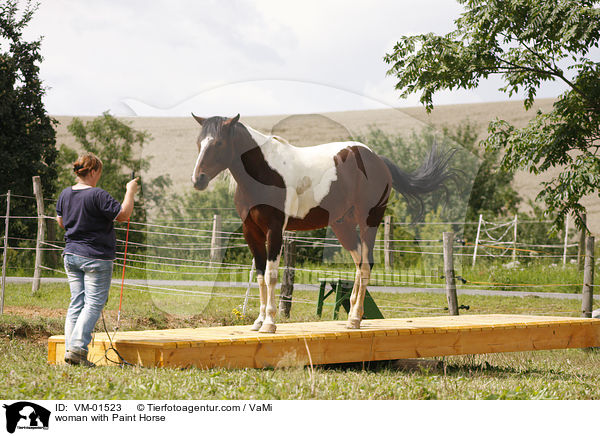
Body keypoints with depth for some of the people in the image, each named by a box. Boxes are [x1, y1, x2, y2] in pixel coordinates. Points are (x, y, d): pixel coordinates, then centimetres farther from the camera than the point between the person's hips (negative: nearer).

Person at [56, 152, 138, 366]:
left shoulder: (65, 194, 6)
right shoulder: (97, 195, -17)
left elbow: (61, 221, 20)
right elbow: (124, 214, -15)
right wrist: (130, 191, -3)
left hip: (71, 255, 7)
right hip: (96, 257, -7)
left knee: (76, 302, 11)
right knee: (94, 303, -3)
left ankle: (70, 348, 6)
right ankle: (78, 347, -13)